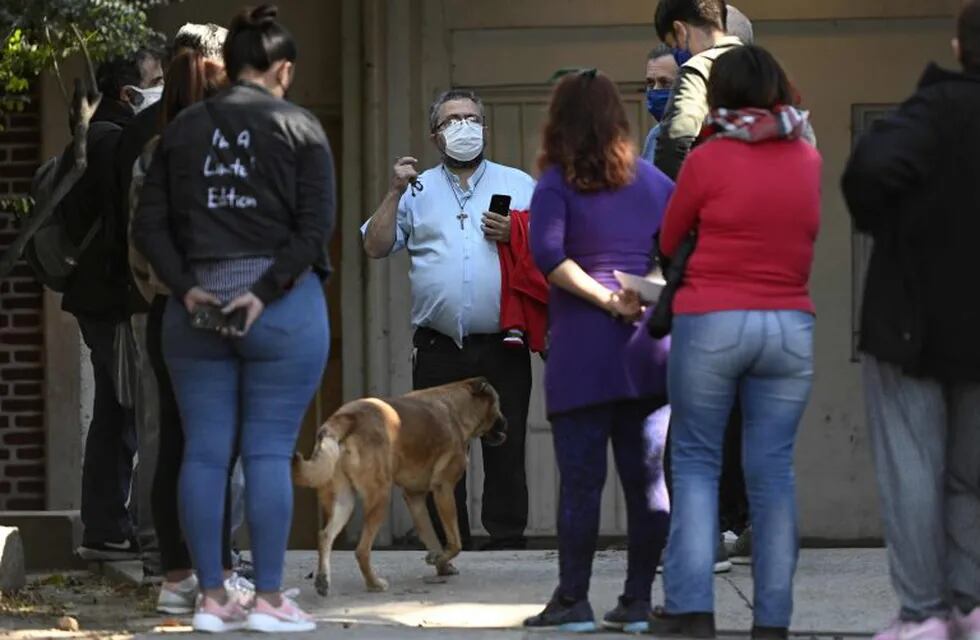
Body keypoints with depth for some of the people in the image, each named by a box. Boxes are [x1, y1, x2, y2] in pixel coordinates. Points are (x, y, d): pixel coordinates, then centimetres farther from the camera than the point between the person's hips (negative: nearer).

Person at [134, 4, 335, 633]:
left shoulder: (183, 129, 8)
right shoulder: (299, 128, -2)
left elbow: (149, 224, 2)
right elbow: (316, 225, -11)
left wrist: (187, 287, -3)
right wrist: (265, 292, -11)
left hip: (196, 312, 3)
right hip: (282, 310, -3)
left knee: (205, 452, 6)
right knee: (270, 452, -1)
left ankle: (212, 599, 8)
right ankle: (269, 599, -1)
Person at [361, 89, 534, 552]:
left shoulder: (518, 185, 13)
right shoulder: (417, 191, 15)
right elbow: (376, 247, 8)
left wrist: (516, 235, -10)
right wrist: (395, 193, 0)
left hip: (502, 345, -1)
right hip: (438, 349, 1)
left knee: (506, 451, -3)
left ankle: (508, 541, 2)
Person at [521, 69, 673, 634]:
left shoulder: (558, 183, 0)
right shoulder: (653, 180, 11)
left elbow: (548, 253, -15)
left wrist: (606, 299, -11)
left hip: (583, 344, -3)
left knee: (581, 476, 0)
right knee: (648, 475, 6)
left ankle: (573, 601, 2)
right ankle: (639, 601, 7)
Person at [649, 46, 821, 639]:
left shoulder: (709, 160, -7)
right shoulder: (811, 162, 3)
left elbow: (667, 241, 5)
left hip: (711, 323, -3)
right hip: (791, 324, 3)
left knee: (696, 461, 7)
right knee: (773, 468, 5)